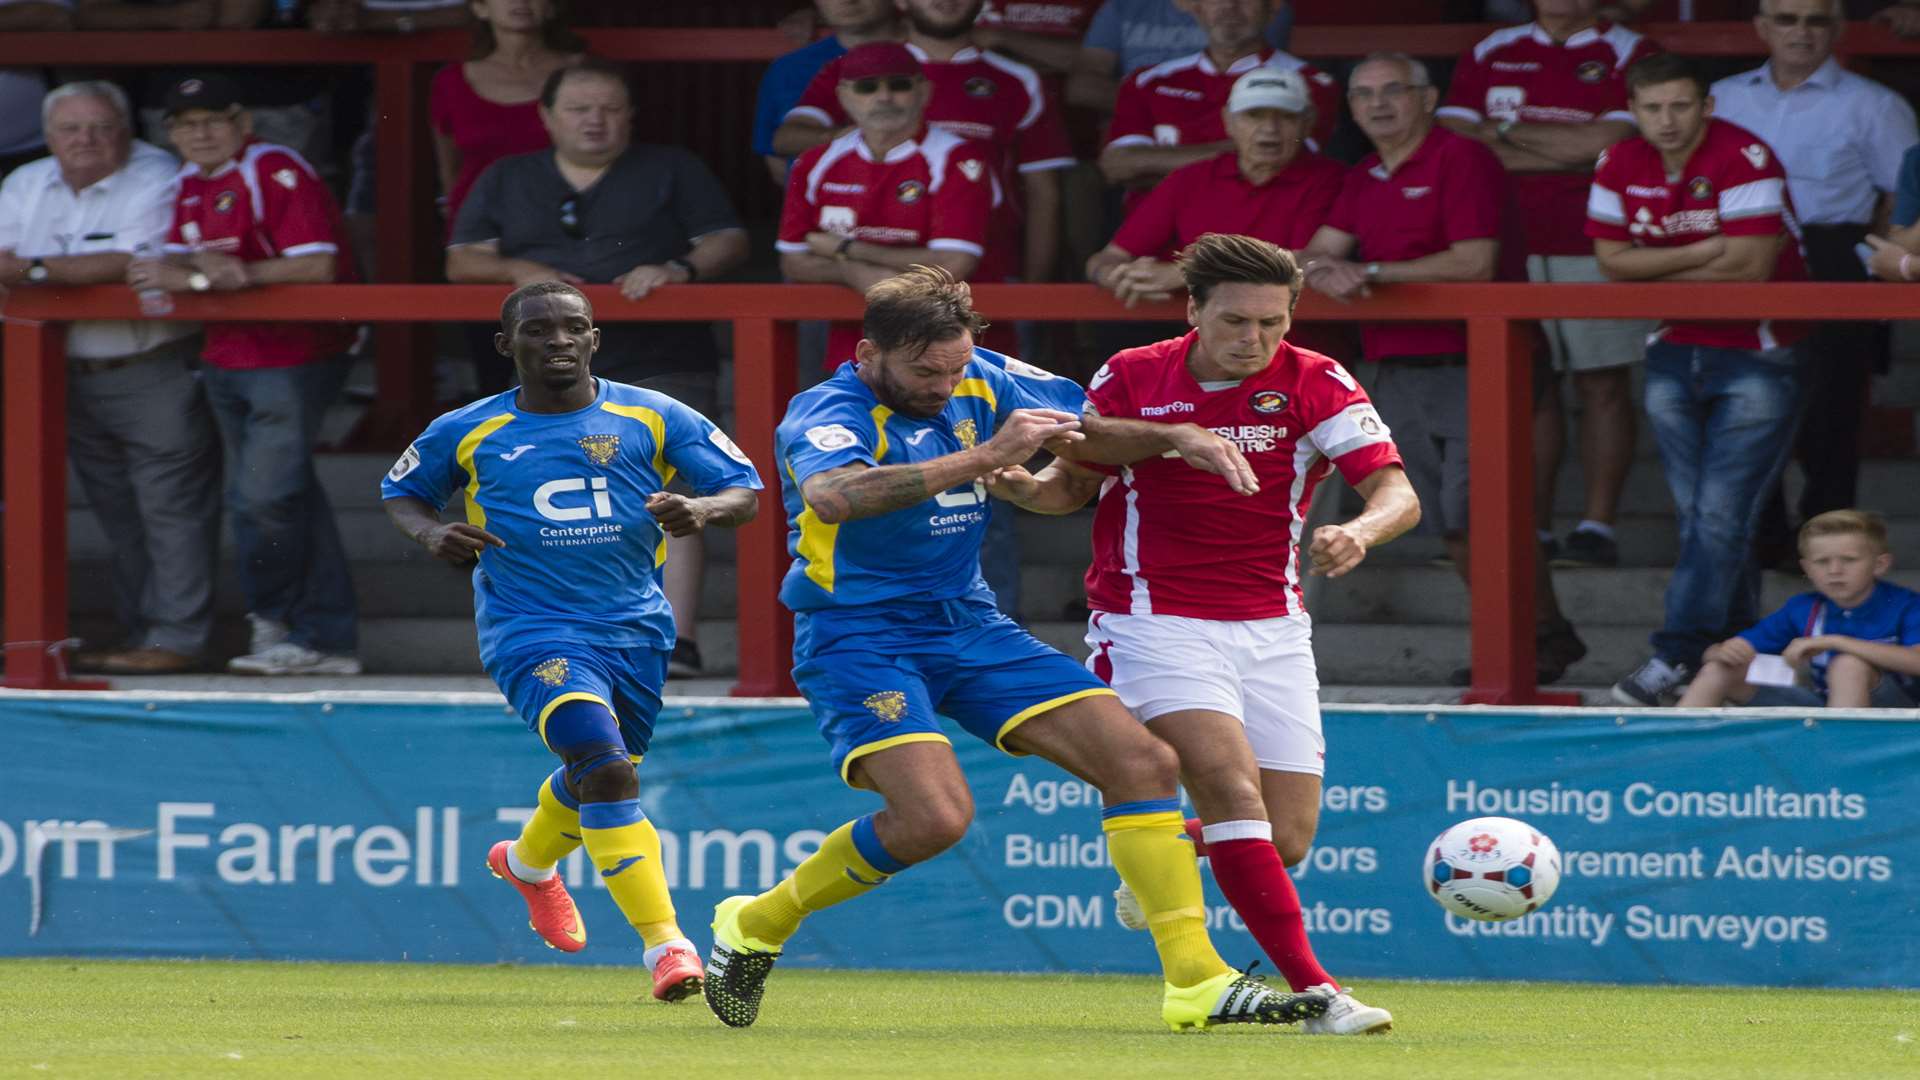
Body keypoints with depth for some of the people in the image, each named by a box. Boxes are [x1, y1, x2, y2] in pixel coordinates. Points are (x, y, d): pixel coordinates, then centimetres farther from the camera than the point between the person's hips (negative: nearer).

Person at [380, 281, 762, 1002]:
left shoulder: (650, 417, 0)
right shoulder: (467, 434, 0)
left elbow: (745, 490, 1)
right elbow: (401, 491, 18)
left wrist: (701, 511, -22)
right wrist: (432, 534, -5)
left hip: (636, 628, 4)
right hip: (533, 634, -4)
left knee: (603, 775, 23)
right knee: (604, 767, -25)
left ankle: (528, 862, 58)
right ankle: (664, 944, -26)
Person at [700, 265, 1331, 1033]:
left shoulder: (980, 384, 3)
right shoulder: (828, 414, -18)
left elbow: (1097, 432, 17)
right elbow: (832, 496, -42)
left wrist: (1179, 438, -4)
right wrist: (985, 456, -42)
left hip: (970, 626, 7)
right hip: (858, 638, -7)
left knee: (1144, 763, -5)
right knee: (934, 816, -28)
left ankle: (1197, 983, -1)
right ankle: (756, 926, -3)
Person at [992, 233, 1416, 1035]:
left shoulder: (1314, 384, -6)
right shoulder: (1131, 380, -3)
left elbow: (1397, 494, -16)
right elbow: (1077, 483, 12)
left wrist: (1359, 533, -39)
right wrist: (1028, 488, -12)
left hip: (1271, 630, 3)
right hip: (1155, 627, -2)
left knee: (1287, 839, -1)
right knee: (1233, 787, -24)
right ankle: (1314, 990, -25)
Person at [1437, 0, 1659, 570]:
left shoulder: (1628, 53, 2)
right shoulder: (1491, 54, 13)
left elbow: (1611, 141, -11)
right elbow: (1452, 141, 2)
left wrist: (1508, 131, -2)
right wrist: (1567, 152, -6)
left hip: (1595, 244, -3)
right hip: (1507, 241, 3)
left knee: (1603, 384, -2)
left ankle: (1598, 526, 0)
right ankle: (1530, 529, 4)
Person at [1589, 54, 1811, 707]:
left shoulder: (1745, 161, -17)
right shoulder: (1619, 168, 2)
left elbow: (1748, 267, -21)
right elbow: (1612, 261, -1)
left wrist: (1657, 270, -8)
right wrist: (1702, 254, -13)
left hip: (1757, 353, -6)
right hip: (1675, 353, 6)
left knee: (1722, 514, -11)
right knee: (1696, 514, 5)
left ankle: (1677, 654, -12)